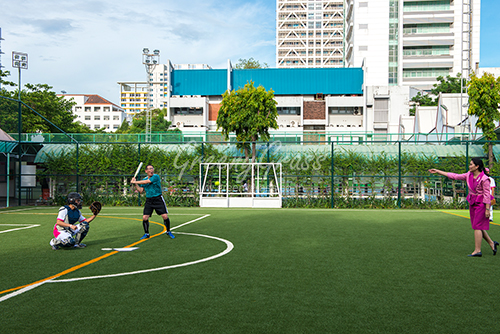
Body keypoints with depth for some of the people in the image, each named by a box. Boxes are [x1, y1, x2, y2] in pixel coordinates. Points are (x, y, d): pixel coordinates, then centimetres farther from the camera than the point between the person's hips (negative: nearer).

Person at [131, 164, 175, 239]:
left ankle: (168, 231, 13)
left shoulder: (156, 176, -10)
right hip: (149, 200, 4)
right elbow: (140, 190, 7)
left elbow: (146, 182, -18)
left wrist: (135, 182, -9)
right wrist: (135, 184, -5)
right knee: (145, 217, -4)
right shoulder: (144, 179, 9)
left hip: (158, 199, -4)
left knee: (165, 216, -9)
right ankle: (146, 234, 15)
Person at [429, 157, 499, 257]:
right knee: (478, 227, 12)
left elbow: (487, 195, -15)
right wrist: (437, 171, 5)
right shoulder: (469, 175, 5)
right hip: (472, 203, 8)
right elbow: (454, 176, 7)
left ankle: (477, 250, 0)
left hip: (481, 204, -8)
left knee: (477, 226, -6)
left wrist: (487, 209, -17)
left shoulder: (484, 179, -16)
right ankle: (492, 243, 27)